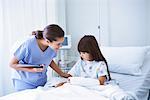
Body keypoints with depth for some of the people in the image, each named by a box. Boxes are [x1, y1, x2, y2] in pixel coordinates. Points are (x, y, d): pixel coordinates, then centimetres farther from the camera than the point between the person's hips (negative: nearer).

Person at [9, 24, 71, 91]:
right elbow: (12, 64, -16)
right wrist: (32, 70, -27)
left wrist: (62, 74, 2)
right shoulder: (29, 45, -28)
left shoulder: (53, 46, -15)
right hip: (24, 83, -3)